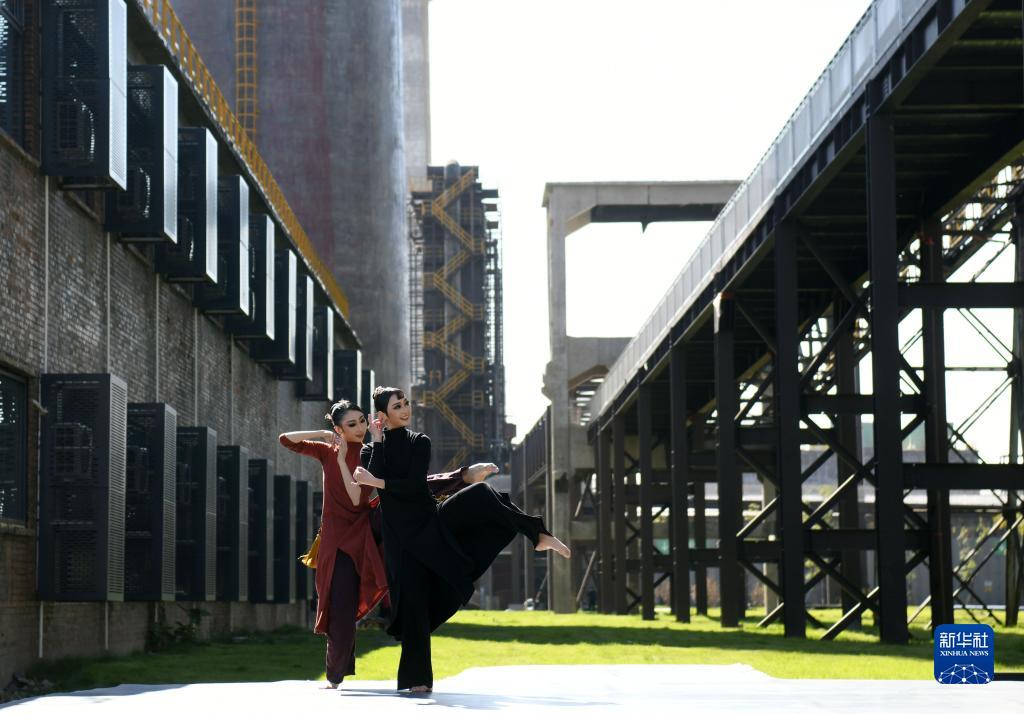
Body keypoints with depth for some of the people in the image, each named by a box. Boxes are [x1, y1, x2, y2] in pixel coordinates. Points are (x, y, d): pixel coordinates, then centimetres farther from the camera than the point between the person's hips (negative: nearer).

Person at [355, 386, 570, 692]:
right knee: (413, 601, -5)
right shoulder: (371, 449, 5)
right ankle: (417, 678, 2)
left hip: (433, 521, 1)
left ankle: (538, 535, -16)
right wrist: (378, 442, -11)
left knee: (480, 494, -21)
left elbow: (414, 485, -11)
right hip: (401, 535, -1)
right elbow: (371, 477, -15)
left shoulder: (419, 443, 3)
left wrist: (378, 483, -16)